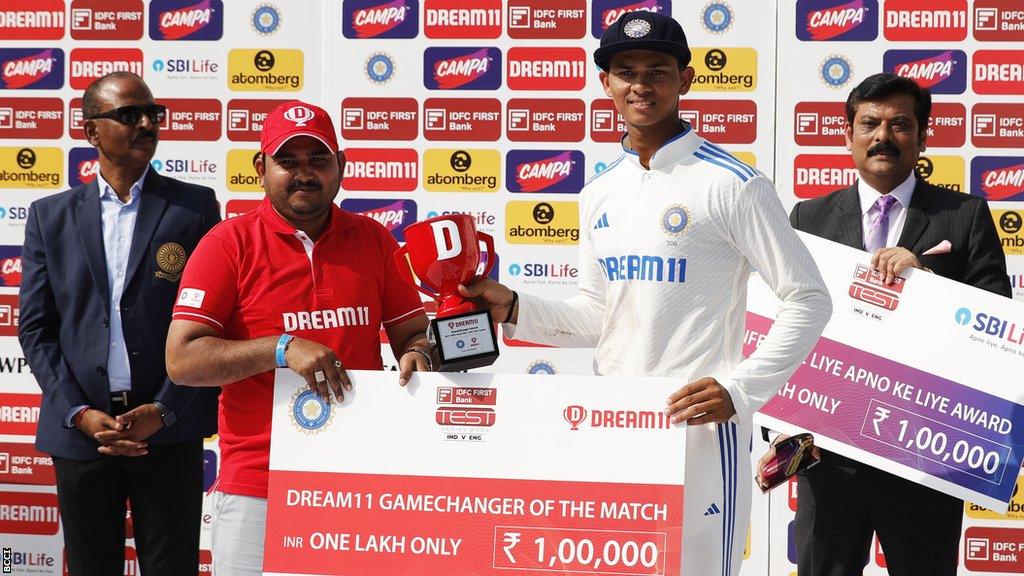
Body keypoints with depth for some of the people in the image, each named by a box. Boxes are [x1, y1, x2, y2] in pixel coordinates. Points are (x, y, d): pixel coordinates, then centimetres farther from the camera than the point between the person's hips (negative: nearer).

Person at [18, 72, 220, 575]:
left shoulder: (196, 207, 3)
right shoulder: (50, 215, 9)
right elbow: (35, 327, 5)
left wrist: (163, 411, -10)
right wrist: (80, 414, -7)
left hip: (169, 430, -2)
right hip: (79, 433, 2)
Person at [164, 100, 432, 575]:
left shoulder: (374, 240, 9)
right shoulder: (228, 244, -2)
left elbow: (414, 334, 15)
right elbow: (181, 360, -8)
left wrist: (417, 354, -9)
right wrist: (283, 349, -18)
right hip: (258, 482, -3)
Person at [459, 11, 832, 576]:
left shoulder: (733, 184, -9)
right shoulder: (599, 193, 11)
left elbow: (808, 299, -9)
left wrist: (741, 389, -18)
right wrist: (513, 308, 1)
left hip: (698, 420, -6)